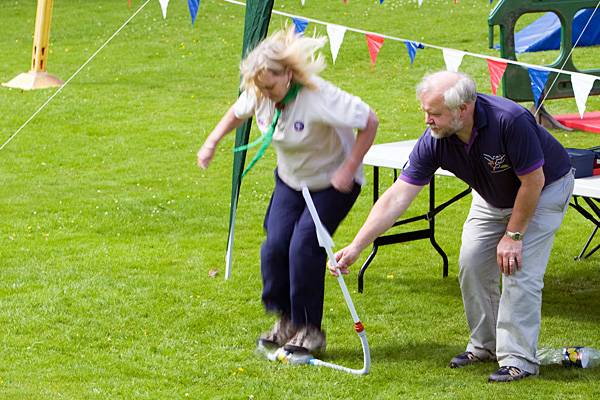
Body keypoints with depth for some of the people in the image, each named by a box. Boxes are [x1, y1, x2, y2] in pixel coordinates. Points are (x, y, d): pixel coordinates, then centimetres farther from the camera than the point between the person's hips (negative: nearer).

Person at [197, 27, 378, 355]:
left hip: (332, 183, -6)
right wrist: (211, 143, -2)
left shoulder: (319, 97, -34)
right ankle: (286, 321, 12)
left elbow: (369, 122, -28)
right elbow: (237, 113, 11)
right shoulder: (258, 95, -14)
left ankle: (309, 330, -5)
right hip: (290, 180, 6)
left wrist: (349, 169, -30)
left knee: (304, 246, -19)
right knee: (275, 245, -7)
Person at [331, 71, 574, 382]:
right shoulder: (434, 141, -24)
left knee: (520, 269, -16)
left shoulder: (510, 121, -40)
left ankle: (518, 359, -8)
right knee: (472, 263, 1)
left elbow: (533, 181, -29)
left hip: (545, 189, -6)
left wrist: (513, 235, -21)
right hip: (493, 198, 6)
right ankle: (484, 346, 18)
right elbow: (398, 196, -22)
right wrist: (356, 246, -26)